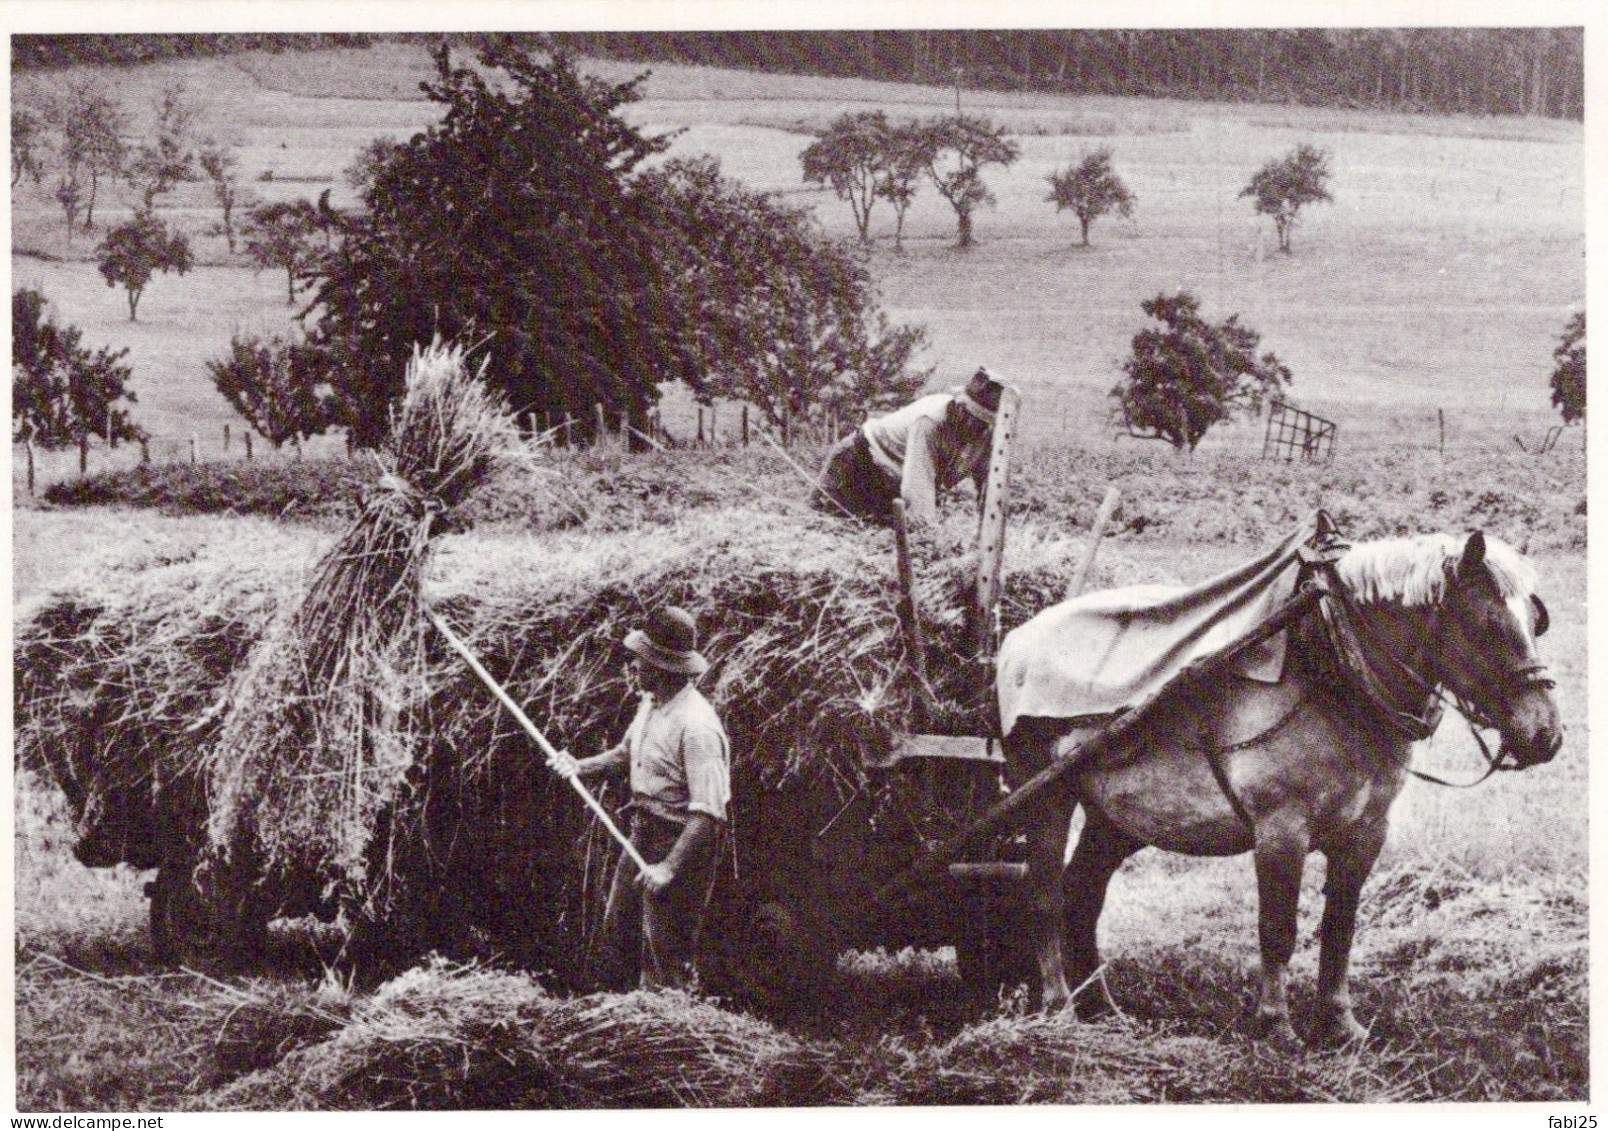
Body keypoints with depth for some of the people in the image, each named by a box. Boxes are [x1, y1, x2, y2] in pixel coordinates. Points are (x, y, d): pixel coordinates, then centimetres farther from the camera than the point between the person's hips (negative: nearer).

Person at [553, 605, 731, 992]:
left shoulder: (696, 726, -27)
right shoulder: (651, 704, 3)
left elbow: (708, 812, -30)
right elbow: (628, 752, 25)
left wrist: (670, 867, -32)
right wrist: (581, 766, 11)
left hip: (679, 840, -10)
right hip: (642, 832, 10)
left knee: (665, 949, -2)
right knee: (618, 930, 21)